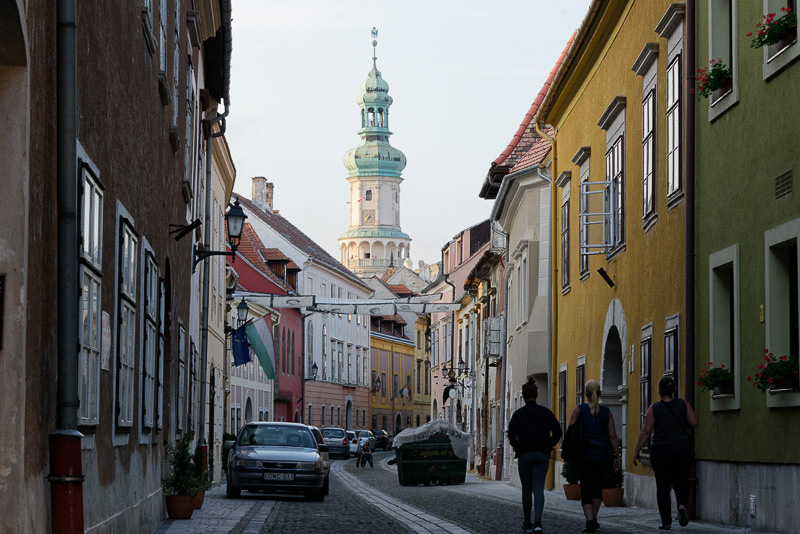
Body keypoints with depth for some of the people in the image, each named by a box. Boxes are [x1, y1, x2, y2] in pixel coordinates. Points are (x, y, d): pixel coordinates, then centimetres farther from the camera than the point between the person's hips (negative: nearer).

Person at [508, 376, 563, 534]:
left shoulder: (518, 414, -5)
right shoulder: (546, 412, 2)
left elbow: (511, 433, -14)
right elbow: (557, 431, -1)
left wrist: (517, 447, 1)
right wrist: (548, 446, 9)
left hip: (525, 455, -1)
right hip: (542, 455, 1)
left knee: (526, 489, 12)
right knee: (538, 488, -2)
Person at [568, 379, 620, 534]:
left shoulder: (578, 410, -1)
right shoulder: (606, 412, 2)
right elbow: (612, 436, -1)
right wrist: (616, 456, 5)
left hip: (585, 455, -2)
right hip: (603, 455, 2)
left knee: (586, 490, 1)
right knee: (598, 486, 20)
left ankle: (590, 521, -12)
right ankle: (594, 518, 24)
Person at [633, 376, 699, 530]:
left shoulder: (654, 408, -4)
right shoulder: (683, 404, 1)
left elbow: (646, 431, -6)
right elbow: (695, 423, -2)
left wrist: (637, 450, 0)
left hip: (661, 450, -1)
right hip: (682, 449, 2)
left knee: (663, 487, 7)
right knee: (681, 482, 13)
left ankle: (666, 521, 5)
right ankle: (682, 505, -16)